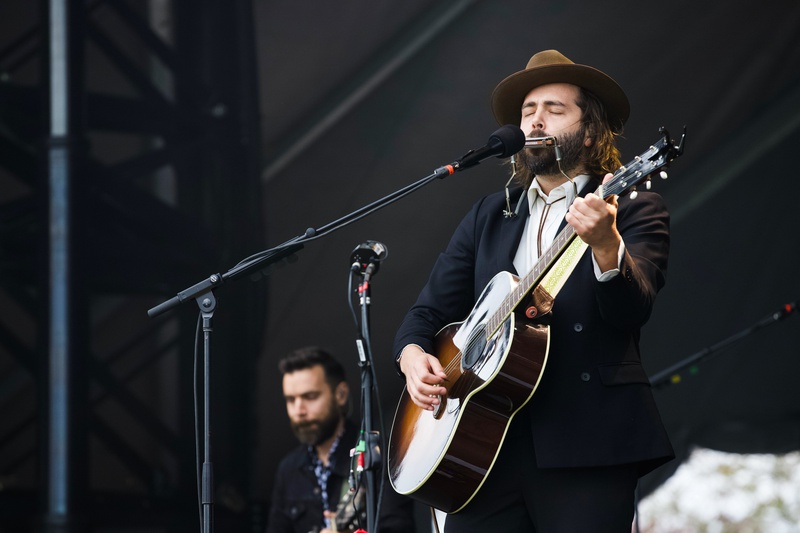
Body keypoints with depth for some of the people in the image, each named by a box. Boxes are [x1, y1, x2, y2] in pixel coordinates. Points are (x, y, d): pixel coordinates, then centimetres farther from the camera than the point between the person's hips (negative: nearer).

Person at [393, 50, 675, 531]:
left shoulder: (634, 210, 3)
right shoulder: (489, 215, 19)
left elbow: (632, 311, -12)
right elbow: (431, 311, 18)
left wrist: (605, 243, -31)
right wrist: (413, 356, -4)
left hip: (585, 446, -4)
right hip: (487, 444, 4)